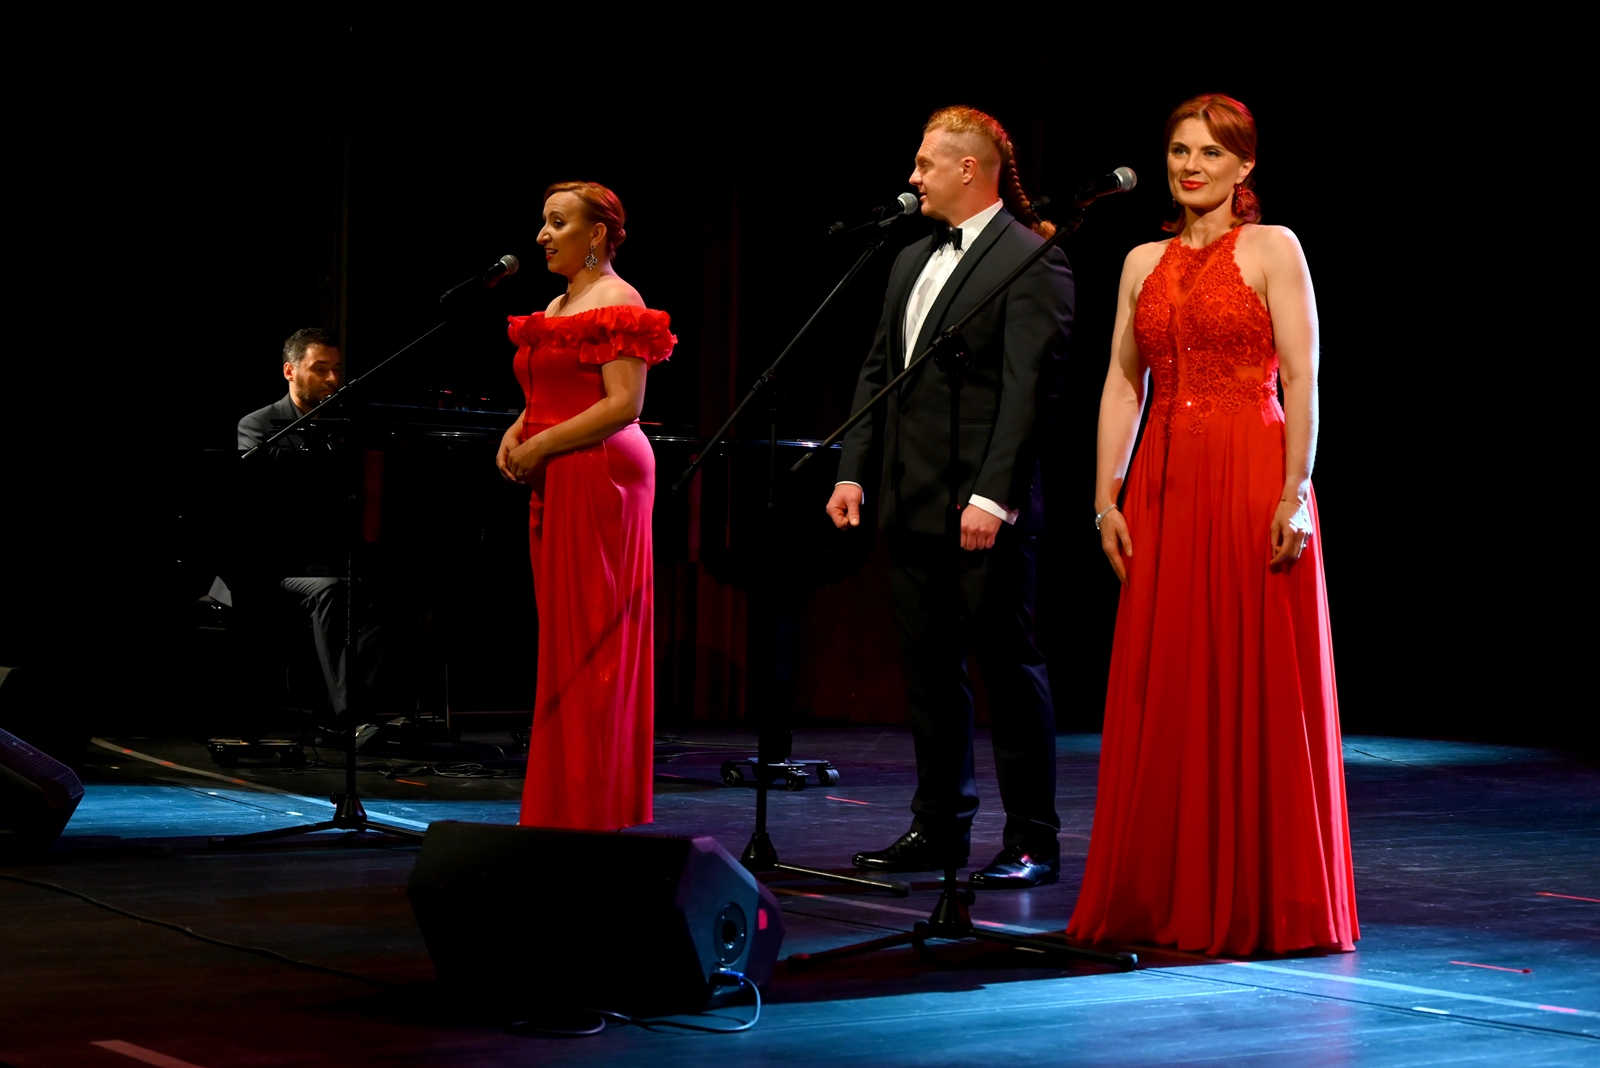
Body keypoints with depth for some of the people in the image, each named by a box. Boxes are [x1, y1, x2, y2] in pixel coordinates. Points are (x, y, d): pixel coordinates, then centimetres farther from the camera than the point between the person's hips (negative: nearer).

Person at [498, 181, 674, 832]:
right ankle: (562, 807, 11)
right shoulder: (557, 306, 19)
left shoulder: (615, 301, -8)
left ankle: (591, 809, -2)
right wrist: (517, 432, 5)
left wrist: (540, 447, -16)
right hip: (556, 485, 9)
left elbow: (624, 405, -17)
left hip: (601, 477, -9)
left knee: (590, 641, -7)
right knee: (564, 643, 8)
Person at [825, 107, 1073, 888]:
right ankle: (939, 828, 21)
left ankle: (1032, 842, 6)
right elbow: (878, 371, 18)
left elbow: (1028, 388, -16)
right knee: (929, 670, 12)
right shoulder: (914, 259, 16)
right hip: (911, 503, 8)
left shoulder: (1032, 262, -9)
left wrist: (992, 496, -22)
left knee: (1009, 668, -1)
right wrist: (854, 470, 9)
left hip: (982, 509, -8)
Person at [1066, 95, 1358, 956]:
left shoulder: (1272, 249, 0)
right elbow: (1122, 384, 13)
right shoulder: (1143, 263, 15)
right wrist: (1106, 494, 3)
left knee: (1256, 685, -2)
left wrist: (1295, 492, -15)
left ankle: (1261, 902, 5)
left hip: (1251, 479, -5)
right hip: (1163, 486, 5)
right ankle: (1166, 898, 13)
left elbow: (1302, 380, -7)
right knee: (1162, 687, 5)